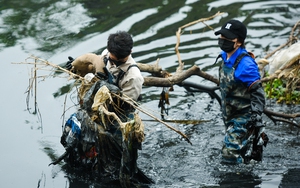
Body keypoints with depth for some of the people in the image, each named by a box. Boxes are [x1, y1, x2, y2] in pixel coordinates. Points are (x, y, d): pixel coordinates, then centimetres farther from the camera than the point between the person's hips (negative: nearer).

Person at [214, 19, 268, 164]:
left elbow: (258, 93, -22)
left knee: (231, 155, -17)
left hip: (244, 118, -9)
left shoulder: (245, 64, -23)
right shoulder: (225, 57, 5)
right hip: (230, 117, 9)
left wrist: (256, 119, -24)